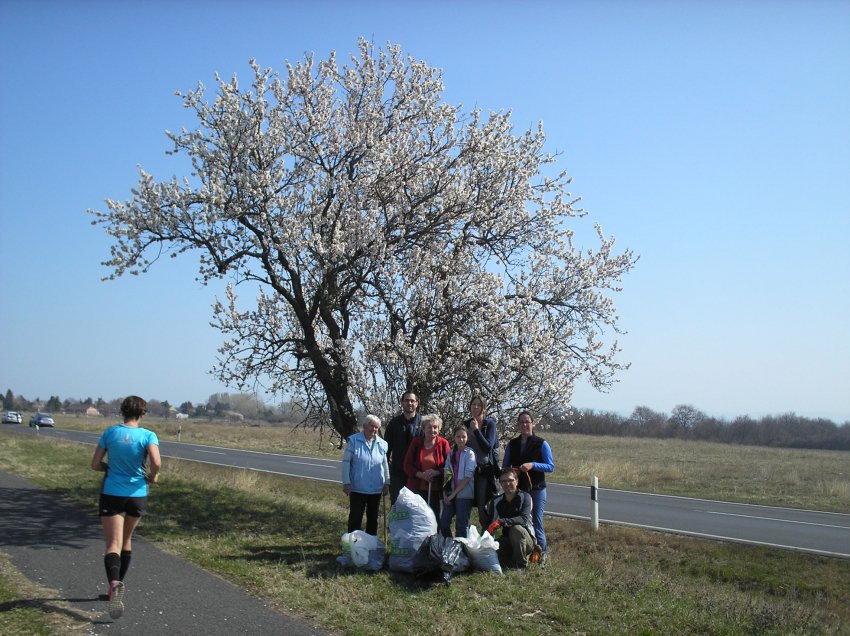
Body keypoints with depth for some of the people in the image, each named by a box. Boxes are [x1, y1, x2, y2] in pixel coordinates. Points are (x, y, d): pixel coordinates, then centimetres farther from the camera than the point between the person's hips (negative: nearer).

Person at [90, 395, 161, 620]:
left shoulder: (110, 433, -1)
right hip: (137, 495, 1)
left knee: (113, 544, -5)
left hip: (112, 494, -1)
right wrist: (152, 476, -2)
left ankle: (114, 583, -31)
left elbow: (95, 465, 1)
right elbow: (156, 463, -22)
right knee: (126, 541, 21)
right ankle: (118, 585, 31)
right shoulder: (148, 436, -8)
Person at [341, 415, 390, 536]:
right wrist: (346, 483, -10)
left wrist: (386, 483, 11)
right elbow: (346, 462, -5)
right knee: (355, 518, 3)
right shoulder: (353, 440, -6)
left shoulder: (382, 444, 4)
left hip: (376, 489, 4)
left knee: (373, 519, 13)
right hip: (357, 488, -4)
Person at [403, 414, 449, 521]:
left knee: (435, 519, 1)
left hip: (436, 489, -1)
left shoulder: (443, 443, 2)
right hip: (417, 488, 1)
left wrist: (436, 472, -16)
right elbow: (407, 465, 3)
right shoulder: (416, 442, 4)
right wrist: (421, 475, -13)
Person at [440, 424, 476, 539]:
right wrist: (444, 493, 0)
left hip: (464, 494, -5)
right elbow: (446, 474, 12)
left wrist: (454, 493, -11)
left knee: (461, 526, -1)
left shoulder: (469, 453, -3)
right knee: (443, 524, 0)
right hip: (450, 495, 5)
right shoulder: (451, 454, 14)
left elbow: (468, 476, -10)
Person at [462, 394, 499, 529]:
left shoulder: (490, 423, 0)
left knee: (483, 506, -7)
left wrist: (476, 430, -11)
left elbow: (488, 447, -11)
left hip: (485, 470, -4)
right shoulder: (466, 424, 11)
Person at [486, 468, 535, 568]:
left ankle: (521, 563, -14)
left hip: (527, 540, -4)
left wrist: (501, 522, -39)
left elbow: (524, 519, -28)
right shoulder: (496, 501, 3)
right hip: (508, 541, 4)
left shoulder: (524, 497, -11)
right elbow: (491, 525, -4)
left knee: (516, 529, -34)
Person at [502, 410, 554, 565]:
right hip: (517, 489, 4)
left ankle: (540, 553, 15)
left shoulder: (541, 444, -2)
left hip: (536, 490, -4)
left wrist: (533, 465, -21)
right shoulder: (512, 444, 10)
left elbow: (551, 466, -6)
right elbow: (505, 465, 17)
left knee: (536, 523, 0)